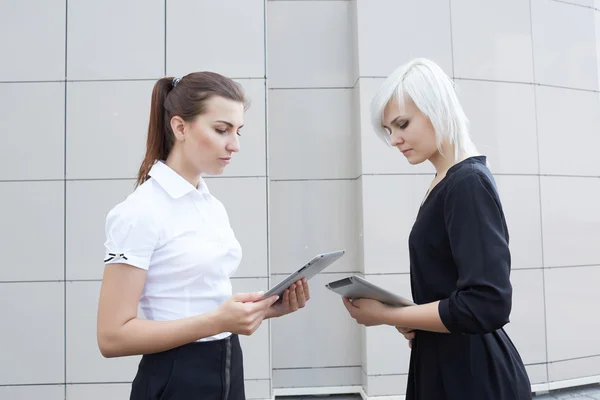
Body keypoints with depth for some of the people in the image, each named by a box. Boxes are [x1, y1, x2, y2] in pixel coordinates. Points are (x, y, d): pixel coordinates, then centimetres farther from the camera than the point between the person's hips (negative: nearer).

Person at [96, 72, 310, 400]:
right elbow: (113, 336, -18)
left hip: (228, 373, 7)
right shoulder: (140, 211, -17)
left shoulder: (215, 207, 6)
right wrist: (218, 322, -26)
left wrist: (266, 308, -4)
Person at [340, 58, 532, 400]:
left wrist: (386, 315, -19)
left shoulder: (469, 183, -20)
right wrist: (411, 319, -3)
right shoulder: (445, 182, 6)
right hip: (444, 364, 8)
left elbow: (488, 305, -27)